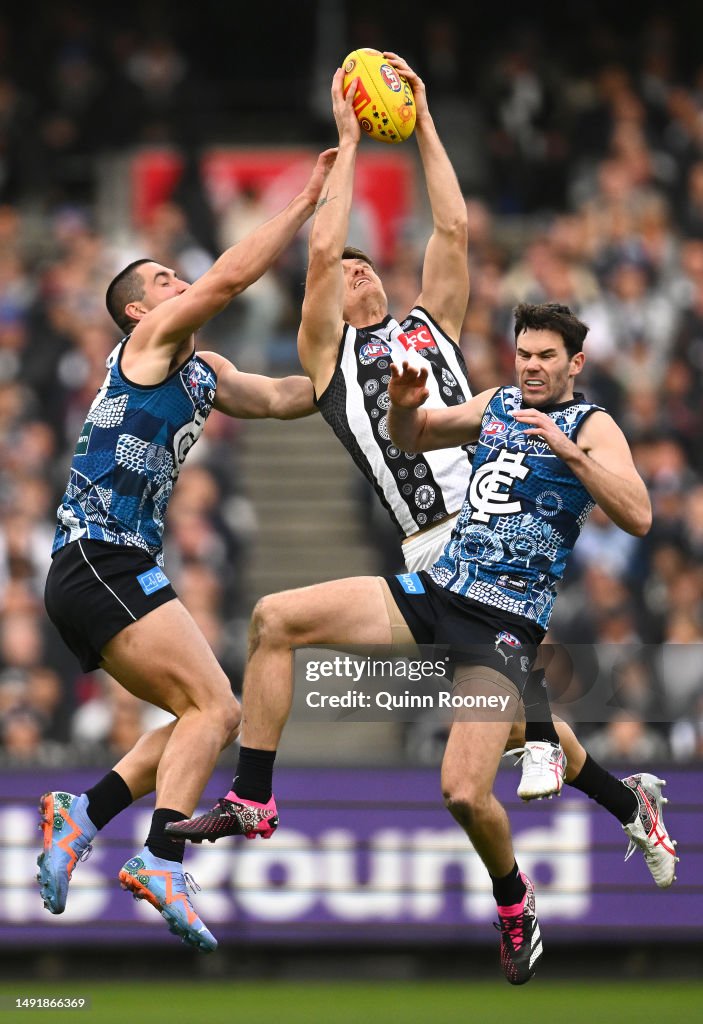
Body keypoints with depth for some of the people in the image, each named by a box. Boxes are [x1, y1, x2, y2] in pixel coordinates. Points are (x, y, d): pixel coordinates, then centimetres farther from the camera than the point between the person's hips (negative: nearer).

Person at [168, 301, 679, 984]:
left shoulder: (591, 426, -4)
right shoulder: (498, 405, 14)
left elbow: (638, 518, -19)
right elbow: (410, 438, 28)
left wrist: (572, 453, -27)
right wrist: (404, 405, 5)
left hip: (504, 625, -7)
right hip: (434, 592, 7)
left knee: (465, 793, -20)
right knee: (273, 618, -5)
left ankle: (514, 902, 13)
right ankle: (252, 804, 1)